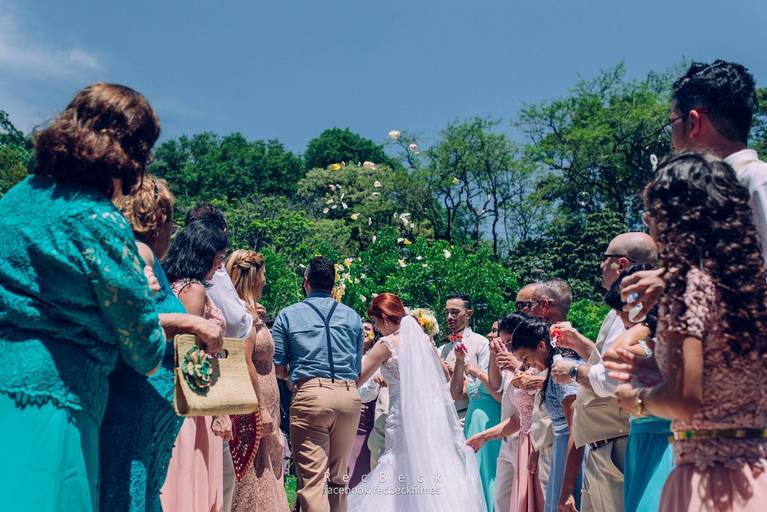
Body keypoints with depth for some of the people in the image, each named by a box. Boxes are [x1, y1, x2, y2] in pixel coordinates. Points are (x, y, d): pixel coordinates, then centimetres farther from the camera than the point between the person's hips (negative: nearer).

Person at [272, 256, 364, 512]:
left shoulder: (288, 315, 6)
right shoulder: (352, 316, 14)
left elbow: (277, 369, 4)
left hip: (310, 395, -3)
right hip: (349, 395, 4)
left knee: (312, 478, -5)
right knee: (339, 477, 15)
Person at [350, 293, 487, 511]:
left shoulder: (387, 344, -8)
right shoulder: (424, 339, 9)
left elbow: (357, 379, -6)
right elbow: (443, 375, 20)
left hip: (405, 418, -6)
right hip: (432, 415, 6)